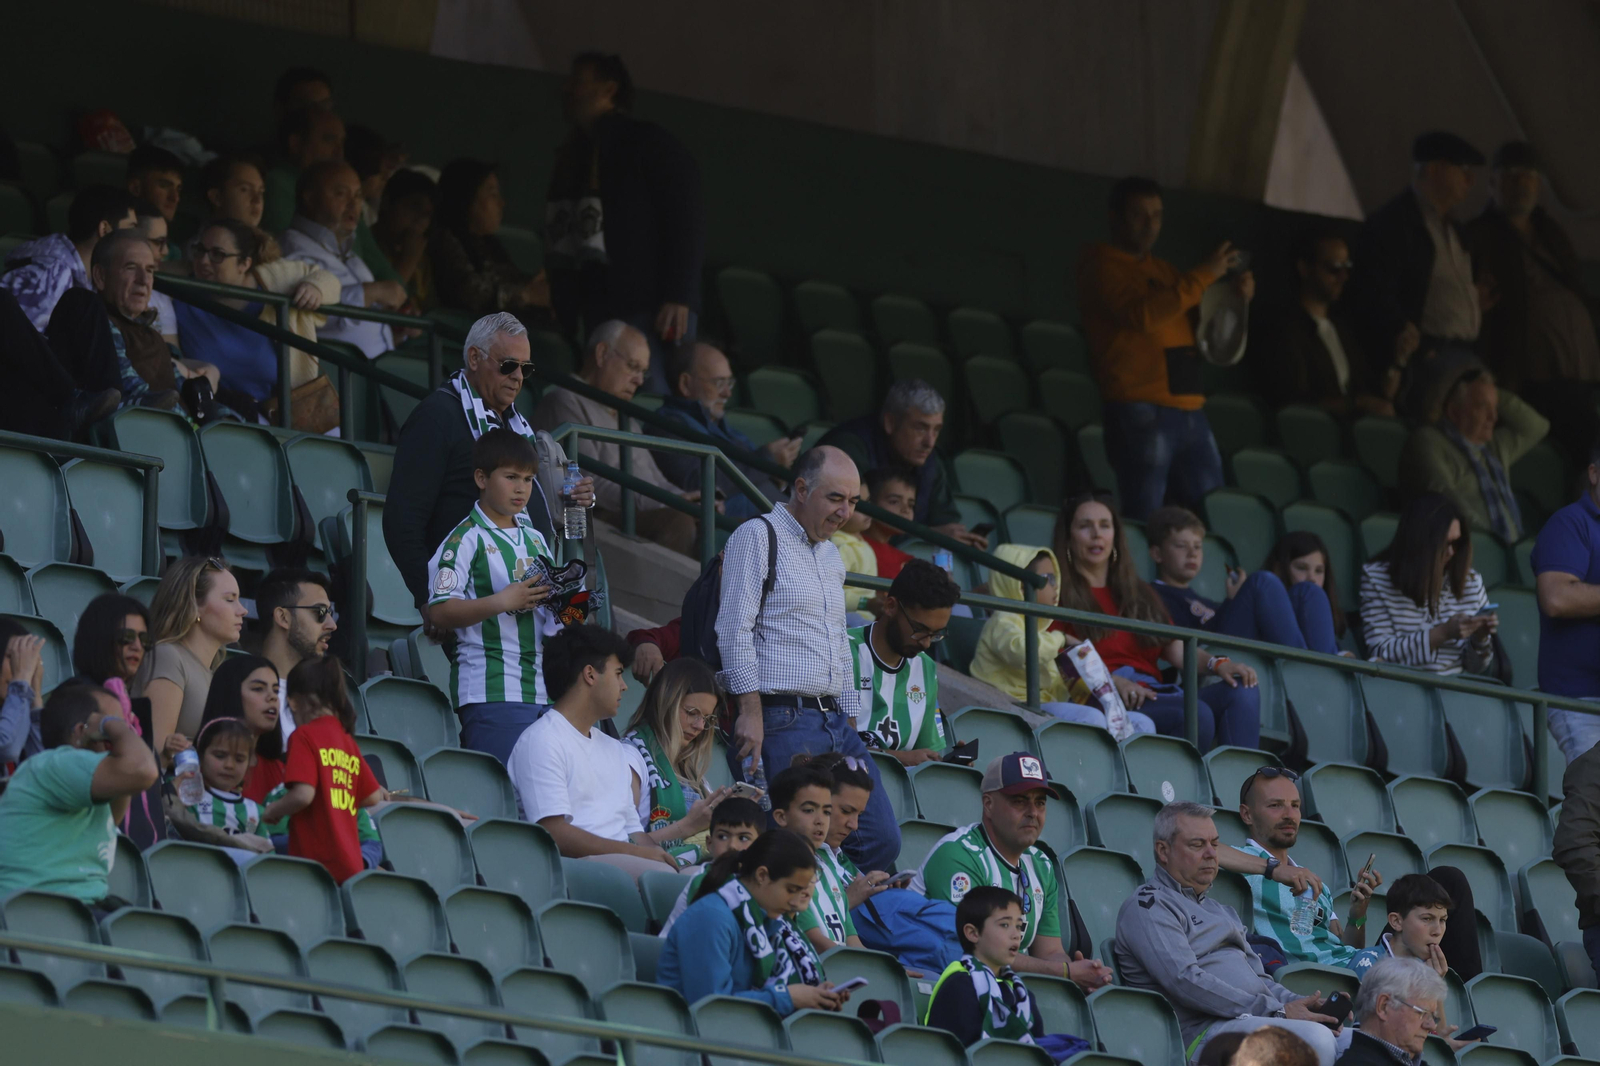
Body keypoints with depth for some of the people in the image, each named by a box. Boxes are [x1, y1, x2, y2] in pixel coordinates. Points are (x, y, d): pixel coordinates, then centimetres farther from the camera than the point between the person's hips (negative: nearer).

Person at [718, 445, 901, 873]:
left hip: (835, 721, 8)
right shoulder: (758, 537, -3)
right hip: (783, 721, -8)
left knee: (882, 840, -1)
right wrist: (751, 712, -17)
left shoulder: (830, 554, 23)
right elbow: (735, 629, -10)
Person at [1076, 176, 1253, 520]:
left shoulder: (1163, 271, 23)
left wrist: (1236, 297, 8)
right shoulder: (1102, 266, 1)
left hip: (1188, 410, 7)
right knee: (1145, 518, -9)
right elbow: (1142, 314, -16)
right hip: (1140, 410, -7)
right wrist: (1203, 276, -13)